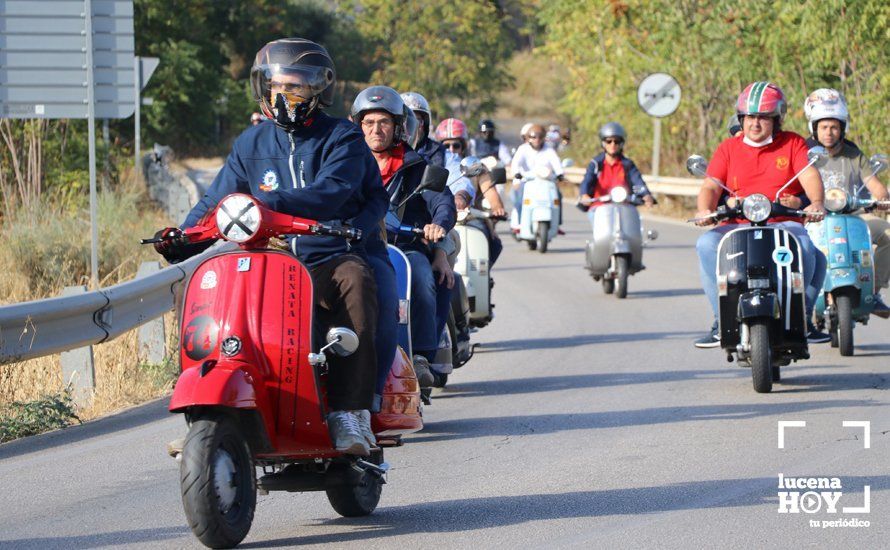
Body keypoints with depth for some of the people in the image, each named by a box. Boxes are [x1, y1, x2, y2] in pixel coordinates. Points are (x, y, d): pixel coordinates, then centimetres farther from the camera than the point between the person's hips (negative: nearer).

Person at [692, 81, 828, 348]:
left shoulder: (793, 143, 10)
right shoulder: (728, 148, 15)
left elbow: (809, 176, -6)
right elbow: (711, 185, 4)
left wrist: (816, 203, -28)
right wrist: (704, 209, -20)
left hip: (785, 224, -1)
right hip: (737, 226, 1)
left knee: (811, 250, -34)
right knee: (707, 245, -29)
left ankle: (803, 317, -15)